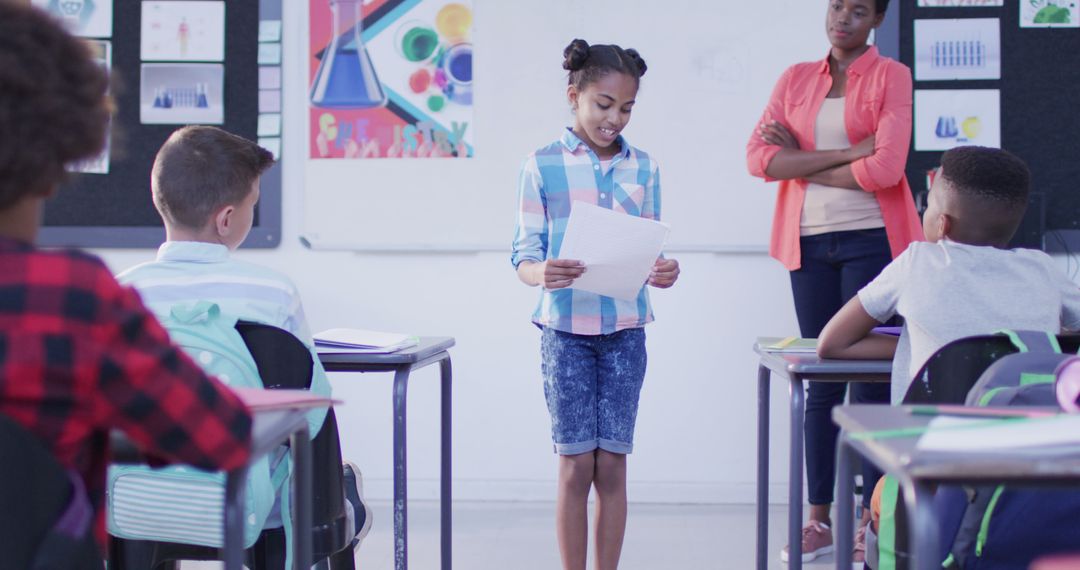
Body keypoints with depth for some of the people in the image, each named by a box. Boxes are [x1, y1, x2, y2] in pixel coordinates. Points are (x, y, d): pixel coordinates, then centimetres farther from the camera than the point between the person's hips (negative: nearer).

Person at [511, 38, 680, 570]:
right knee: (576, 465, 0)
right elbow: (524, 255, -3)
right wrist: (543, 274, -26)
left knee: (612, 465, 4)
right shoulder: (542, 166, -2)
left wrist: (661, 270, -14)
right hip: (566, 330, -2)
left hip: (624, 330, 2)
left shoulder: (643, 167, 7)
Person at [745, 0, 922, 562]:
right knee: (822, 381, 8)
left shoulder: (891, 76, 0)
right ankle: (820, 518, 13)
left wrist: (800, 162, -4)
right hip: (810, 242, 4)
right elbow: (758, 157, -3)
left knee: (871, 379, -2)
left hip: (871, 239, -4)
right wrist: (845, 154, -12)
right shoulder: (795, 79, 11)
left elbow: (885, 169, -13)